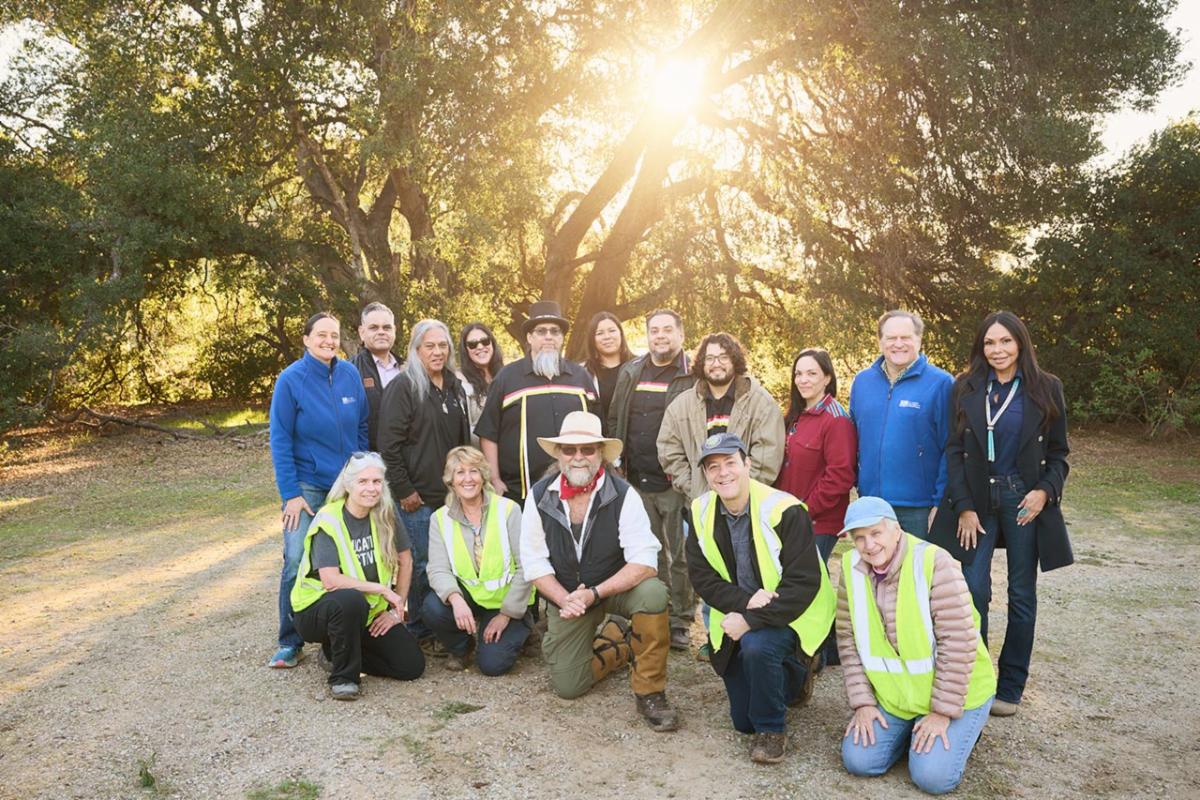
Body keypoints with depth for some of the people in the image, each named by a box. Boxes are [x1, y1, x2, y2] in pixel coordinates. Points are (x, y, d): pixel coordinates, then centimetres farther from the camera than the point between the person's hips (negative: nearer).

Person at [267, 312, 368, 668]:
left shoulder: (350, 375, 2)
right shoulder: (291, 379, -7)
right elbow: (280, 441, -7)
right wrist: (290, 494, -12)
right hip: (307, 486, -3)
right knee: (297, 561, -11)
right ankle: (290, 643, 4)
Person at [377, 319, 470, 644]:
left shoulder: (455, 387, 13)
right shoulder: (404, 386, -9)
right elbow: (389, 443, -13)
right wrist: (404, 490, -14)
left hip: (451, 494, 7)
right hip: (418, 497, -6)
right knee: (422, 563, -2)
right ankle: (419, 631, 12)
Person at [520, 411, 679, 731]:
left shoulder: (622, 495, -19)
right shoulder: (539, 496, -10)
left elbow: (644, 560, -24)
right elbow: (533, 561, -6)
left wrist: (594, 594, -31)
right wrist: (564, 599, -20)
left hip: (616, 587, -2)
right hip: (565, 594, 3)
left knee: (652, 594, -35)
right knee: (568, 686, -1)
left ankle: (650, 693, -14)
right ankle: (620, 643, 28)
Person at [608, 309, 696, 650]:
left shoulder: (694, 375, -3)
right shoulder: (630, 373, 12)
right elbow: (614, 420, 16)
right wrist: (615, 462, 8)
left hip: (676, 483, -4)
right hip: (637, 481, 5)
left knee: (681, 555, 4)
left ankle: (680, 623, 16)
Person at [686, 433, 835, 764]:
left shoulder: (784, 510, -23)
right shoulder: (701, 512, -8)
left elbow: (803, 583, -25)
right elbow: (703, 578, -9)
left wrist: (751, 621, -31)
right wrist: (746, 601, -26)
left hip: (790, 615, -5)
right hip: (738, 618, 5)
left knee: (757, 645, -38)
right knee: (743, 721, 12)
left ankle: (771, 729, -10)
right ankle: (795, 675, 42)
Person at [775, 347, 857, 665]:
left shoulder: (836, 420, -14)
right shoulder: (795, 418, 13)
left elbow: (840, 475, -19)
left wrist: (807, 509, -15)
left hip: (819, 522, -8)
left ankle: (819, 653, 11)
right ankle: (828, 649, 29)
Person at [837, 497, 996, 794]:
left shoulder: (934, 562, -23)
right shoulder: (852, 569, -7)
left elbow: (958, 643, -22)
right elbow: (848, 640, -1)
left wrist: (943, 711, -19)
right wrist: (862, 702, -6)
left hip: (952, 692, -4)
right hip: (891, 693, 4)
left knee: (932, 776, -16)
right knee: (858, 761, -7)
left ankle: (958, 728, 16)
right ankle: (910, 728, 21)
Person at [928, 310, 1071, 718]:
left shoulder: (1046, 389, 2)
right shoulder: (966, 388, 3)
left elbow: (1058, 453, 5)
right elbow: (954, 451, 1)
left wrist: (1045, 491, -12)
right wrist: (964, 507, -6)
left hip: (1024, 500, 0)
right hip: (976, 499, 0)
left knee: (1021, 595, 6)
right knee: (973, 591, -5)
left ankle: (1010, 688, 18)